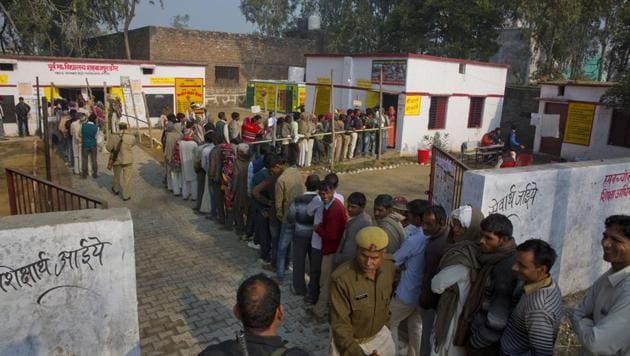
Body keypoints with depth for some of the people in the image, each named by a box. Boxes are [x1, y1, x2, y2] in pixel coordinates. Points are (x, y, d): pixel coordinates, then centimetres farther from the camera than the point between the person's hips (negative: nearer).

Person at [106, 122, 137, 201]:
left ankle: (116, 189, 45)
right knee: (127, 178, 4)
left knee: (117, 175, 24)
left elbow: (108, 147, -5)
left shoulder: (114, 136, -9)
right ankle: (126, 195, 8)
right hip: (127, 159, -2)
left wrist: (114, 152, 13)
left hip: (117, 159, 2)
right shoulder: (131, 137, -12)